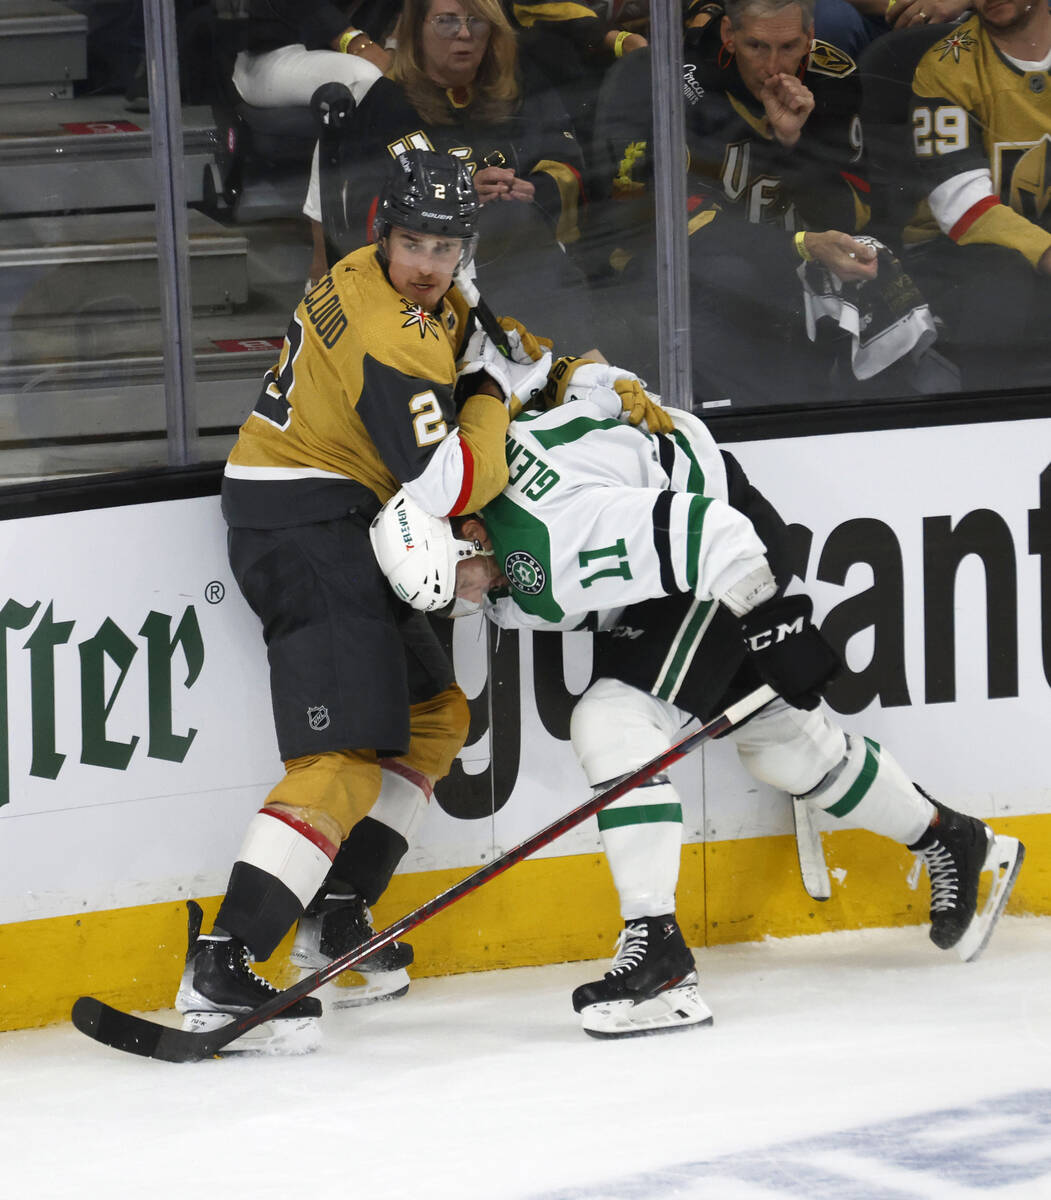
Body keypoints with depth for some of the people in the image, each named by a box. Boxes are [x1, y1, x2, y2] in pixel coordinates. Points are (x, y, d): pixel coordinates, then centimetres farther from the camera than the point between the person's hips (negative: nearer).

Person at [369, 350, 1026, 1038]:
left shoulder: (561, 536, -38)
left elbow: (715, 535, -36)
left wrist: (777, 631, -30)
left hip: (727, 538, -10)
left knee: (613, 720, -24)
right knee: (785, 742, 18)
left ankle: (658, 955, -26)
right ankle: (954, 843, 38)